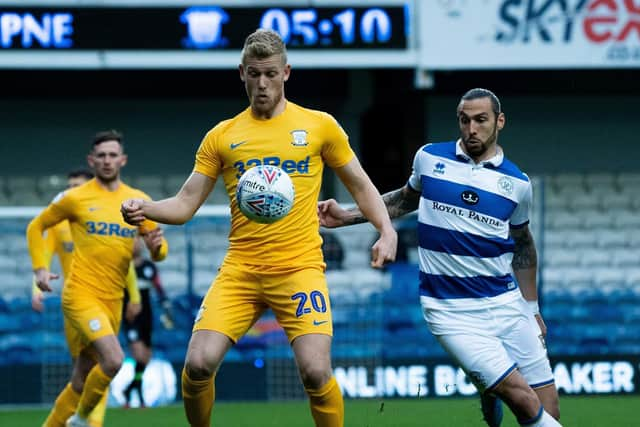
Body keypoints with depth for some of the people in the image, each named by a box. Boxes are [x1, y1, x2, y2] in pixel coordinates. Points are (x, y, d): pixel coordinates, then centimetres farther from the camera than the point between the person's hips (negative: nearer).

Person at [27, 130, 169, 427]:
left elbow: (160, 253, 11)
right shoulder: (74, 198, -1)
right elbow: (36, 227, 11)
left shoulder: (140, 201, 9)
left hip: (113, 301, 5)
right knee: (113, 360, -24)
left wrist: (156, 246, -13)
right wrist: (39, 268, -2)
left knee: (81, 382, 10)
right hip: (81, 295, -5)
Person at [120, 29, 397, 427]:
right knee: (198, 365, -13)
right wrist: (145, 208, -12)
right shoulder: (221, 136, 9)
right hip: (239, 270, 2)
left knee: (316, 371, -19)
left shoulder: (320, 125, 5)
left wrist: (387, 231, -4)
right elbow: (185, 204, 9)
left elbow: (361, 186, 13)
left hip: (300, 267, -2)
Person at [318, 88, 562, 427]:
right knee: (524, 400, -19)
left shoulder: (517, 183, 5)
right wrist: (346, 217, 15)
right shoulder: (429, 158, 2)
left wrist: (532, 309, 20)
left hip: (506, 304, 3)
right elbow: (406, 198, 21)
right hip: (451, 311, -3)